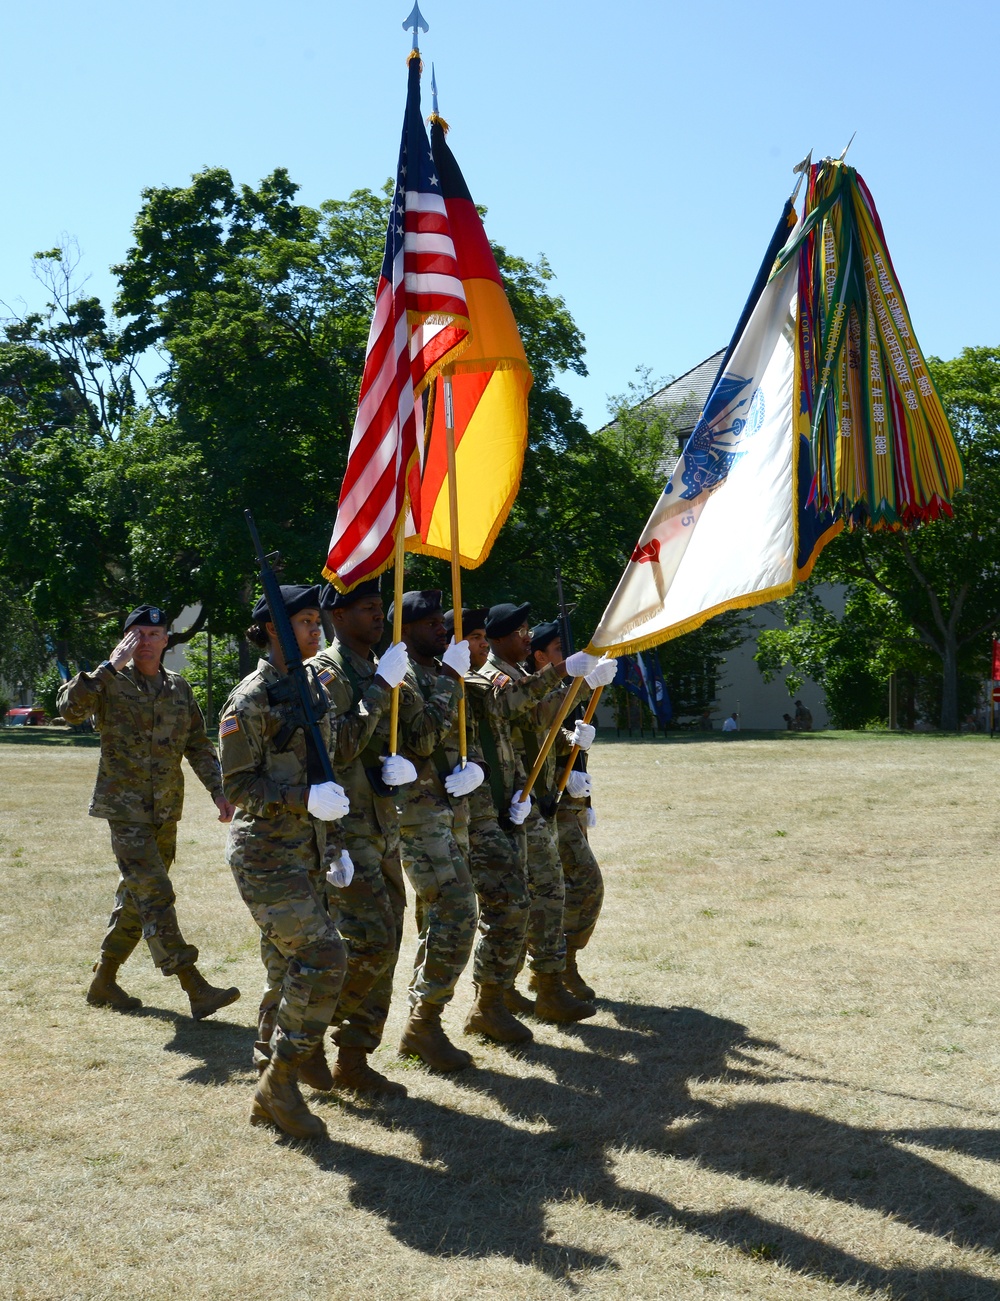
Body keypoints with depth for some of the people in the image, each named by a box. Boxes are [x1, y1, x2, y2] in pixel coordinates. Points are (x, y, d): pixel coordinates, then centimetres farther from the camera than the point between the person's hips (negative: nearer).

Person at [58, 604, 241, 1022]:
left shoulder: (179, 688, 11)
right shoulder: (111, 683, -4)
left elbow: (198, 744, 15)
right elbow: (70, 707, -22)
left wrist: (217, 789, 5)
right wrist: (111, 666, -23)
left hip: (166, 810, 6)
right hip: (125, 808, -6)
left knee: (137, 897, 12)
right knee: (155, 896, -13)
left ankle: (104, 980, 26)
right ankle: (195, 988, -13)